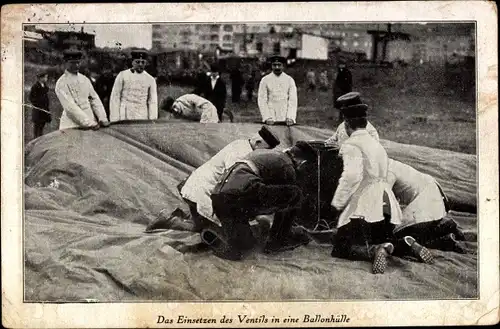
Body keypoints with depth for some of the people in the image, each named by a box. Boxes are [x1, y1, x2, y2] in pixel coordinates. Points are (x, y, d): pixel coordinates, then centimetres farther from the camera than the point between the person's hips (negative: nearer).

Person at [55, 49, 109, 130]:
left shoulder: (85, 79, 14)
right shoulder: (61, 83, -4)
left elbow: (94, 99, 12)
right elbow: (70, 107, -13)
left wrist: (102, 119, -2)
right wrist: (89, 123, -19)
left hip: (91, 122, 5)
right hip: (72, 126, -5)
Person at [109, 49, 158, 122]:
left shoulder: (150, 80, 9)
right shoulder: (122, 75, 5)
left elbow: (153, 102, 6)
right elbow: (114, 99, 4)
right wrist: (114, 121, -4)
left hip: (143, 119, 1)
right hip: (125, 118, -1)